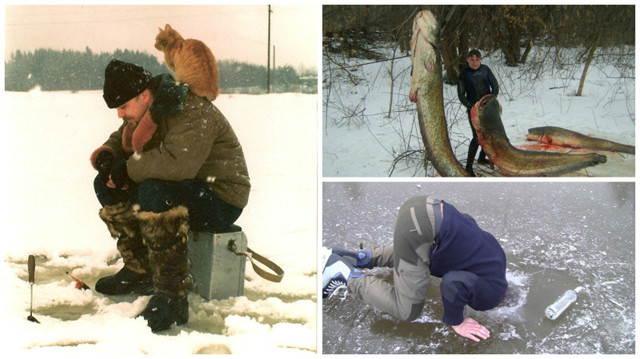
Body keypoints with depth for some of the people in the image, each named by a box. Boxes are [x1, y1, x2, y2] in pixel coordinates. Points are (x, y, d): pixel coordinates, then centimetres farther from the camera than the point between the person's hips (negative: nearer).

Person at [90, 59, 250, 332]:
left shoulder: (193, 113, -24)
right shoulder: (144, 113, 6)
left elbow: (178, 163, -41)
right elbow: (118, 142, 19)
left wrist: (128, 169, -26)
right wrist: (105, 157, -7)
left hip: (220, 200, -10)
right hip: (183, 190, 10)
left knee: (154, 192, -36)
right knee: (105, 186, 6)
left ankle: (172, 297, -30)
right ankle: (140, 272, 9)